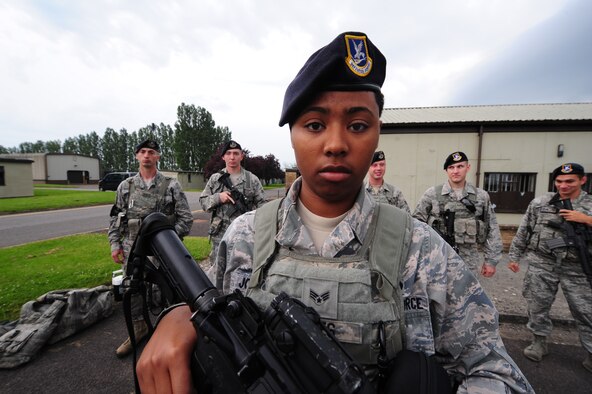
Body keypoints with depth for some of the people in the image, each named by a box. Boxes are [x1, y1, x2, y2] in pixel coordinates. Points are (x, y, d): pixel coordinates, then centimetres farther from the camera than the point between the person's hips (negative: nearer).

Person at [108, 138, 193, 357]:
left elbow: (186, 218, -5)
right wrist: (115, 244, 5)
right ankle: (138, 329, 36)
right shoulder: (125, 186, 7)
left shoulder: (171, 186, -3)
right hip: (133, 251, 3)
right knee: (132, 291, 14)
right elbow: (115, 218, 12)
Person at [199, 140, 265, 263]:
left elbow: (262, 205, 1)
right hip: (220, 236, 2)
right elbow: (203, 202, 8)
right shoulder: (215, 179, 6)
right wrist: (218, 197, -11)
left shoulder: (252, 179, 2)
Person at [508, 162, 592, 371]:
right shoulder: (540, 203, 2)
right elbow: (522, 232, 6)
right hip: (541, 264, 0)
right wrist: (514, 257, 5)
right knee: (538, 305, 9)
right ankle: (539, 342, 27)